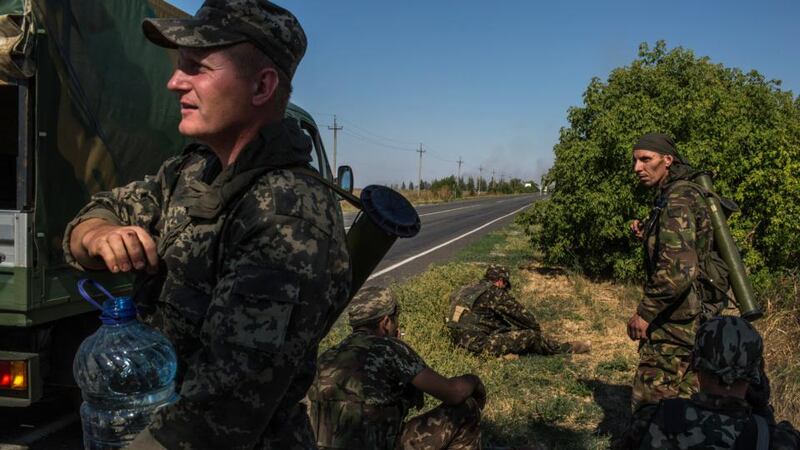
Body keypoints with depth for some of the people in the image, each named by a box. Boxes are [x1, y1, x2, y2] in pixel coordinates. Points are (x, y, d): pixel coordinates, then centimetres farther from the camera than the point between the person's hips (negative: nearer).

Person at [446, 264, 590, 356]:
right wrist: (537, 329, 16)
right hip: (479, 345, -8)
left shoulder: (464, 290, 13)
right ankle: (566, 349, 15)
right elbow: (521, 314, -3)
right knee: (531, 335, -2)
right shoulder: (493, 292, -10)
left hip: (460, 343, 8)